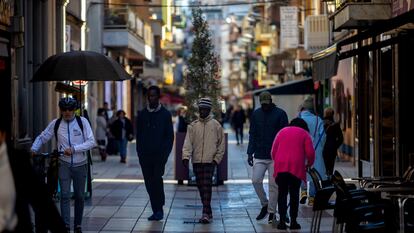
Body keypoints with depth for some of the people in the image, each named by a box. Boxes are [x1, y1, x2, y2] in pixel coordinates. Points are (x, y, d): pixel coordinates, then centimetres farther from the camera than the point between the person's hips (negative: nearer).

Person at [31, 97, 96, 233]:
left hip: (80, 164, 0)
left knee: (79, 196, 8)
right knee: (65, 195, -12)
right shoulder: (55, 124, 0)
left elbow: (91, 142, -9)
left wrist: (74, 149, -20)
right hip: (64, 164, 0)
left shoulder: (82, 122, -4)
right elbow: (42, 137, 10)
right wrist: (34, 149, -9)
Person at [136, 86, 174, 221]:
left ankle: (159, 209, -5)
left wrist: (165, 154, -7)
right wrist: (140, 153, 3)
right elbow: (138, 135, 13)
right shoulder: (142, 114, 11)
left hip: (159, 155, -3)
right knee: (149, 183, 3)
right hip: (145, 155, 3)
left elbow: (170, 136, 3)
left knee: (157, 180, -15)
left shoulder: (165, 114, 3)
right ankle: (156, 211, 10)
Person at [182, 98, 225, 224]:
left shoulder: (216, 125, 2)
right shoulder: (193, 125, 7)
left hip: (209, 161, -3)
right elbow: (188, 142, -1)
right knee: (200, 187, 8)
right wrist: (186, 157, -15)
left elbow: (221, 144, 5)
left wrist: (217, 159, -3)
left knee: (207, 186, -12)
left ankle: (206, 214, -16)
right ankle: (208, 211, 20)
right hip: (196, 161, 3)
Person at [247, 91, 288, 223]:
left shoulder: (280, 114, -1)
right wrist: (250, 153, 3)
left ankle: (271, 212, 9)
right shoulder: (256, 114, 9)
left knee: (273, 185, 0)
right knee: (256, 180, -8)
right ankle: (264, 204, 14)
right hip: (259, 156, 3)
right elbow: (252, 135, 11)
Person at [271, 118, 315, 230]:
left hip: (280, 166, 2)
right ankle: (293, 221, 6)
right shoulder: (304, 133, 12)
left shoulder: (282, 131, 20)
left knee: (282, 194, 7)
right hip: (296, 167, -2)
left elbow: (273, 151, 13)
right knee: (294, 194, 6)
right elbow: (310, 152, 1)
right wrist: (309, 163, 18)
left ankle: (282, 221, 1)